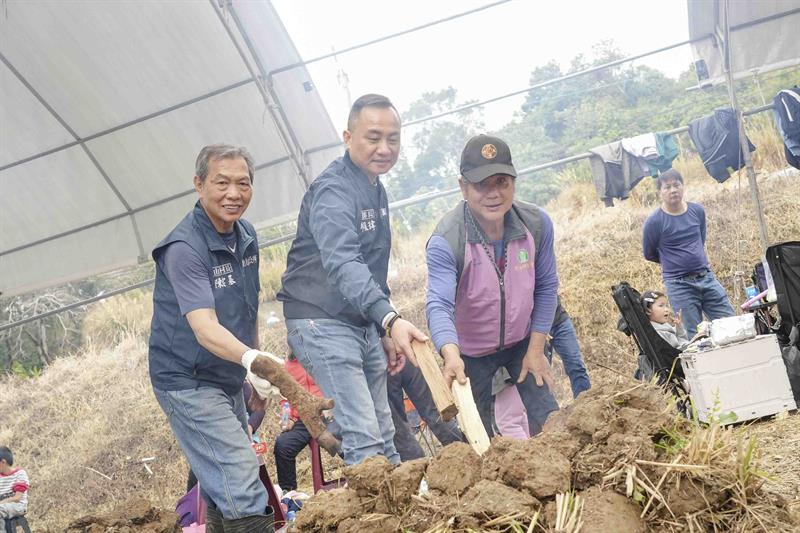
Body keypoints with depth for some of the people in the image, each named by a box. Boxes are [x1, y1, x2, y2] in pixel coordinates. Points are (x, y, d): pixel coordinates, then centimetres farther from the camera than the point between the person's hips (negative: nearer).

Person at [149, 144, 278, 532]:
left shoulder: (245, 235, 3)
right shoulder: (184, 248, -23)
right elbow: (204, 327, -34)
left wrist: (255, 367, 16)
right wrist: (250, 359, -51)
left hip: (229, 380, 8)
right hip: (188, 381, -8)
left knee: (220, 488, 16)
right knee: (242, 488, -17)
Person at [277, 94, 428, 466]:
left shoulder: (376, 190, 13)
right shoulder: (333, 191, -17)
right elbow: (343, 265, -34)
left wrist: (385, 331, 18)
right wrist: (390, 318, -47)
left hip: (364, 324, 9)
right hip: (323, 323, -9)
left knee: (384, 434, 12)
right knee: (363, 439, -15)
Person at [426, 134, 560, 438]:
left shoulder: (537, 223, -17)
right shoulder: (446, 241, -29)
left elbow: (546, 287, -6)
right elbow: (439, 306, -38)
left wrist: (536, 348, -7)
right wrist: (451, 354, -56)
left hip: (522, 342, 2)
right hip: (471, 353, -2)